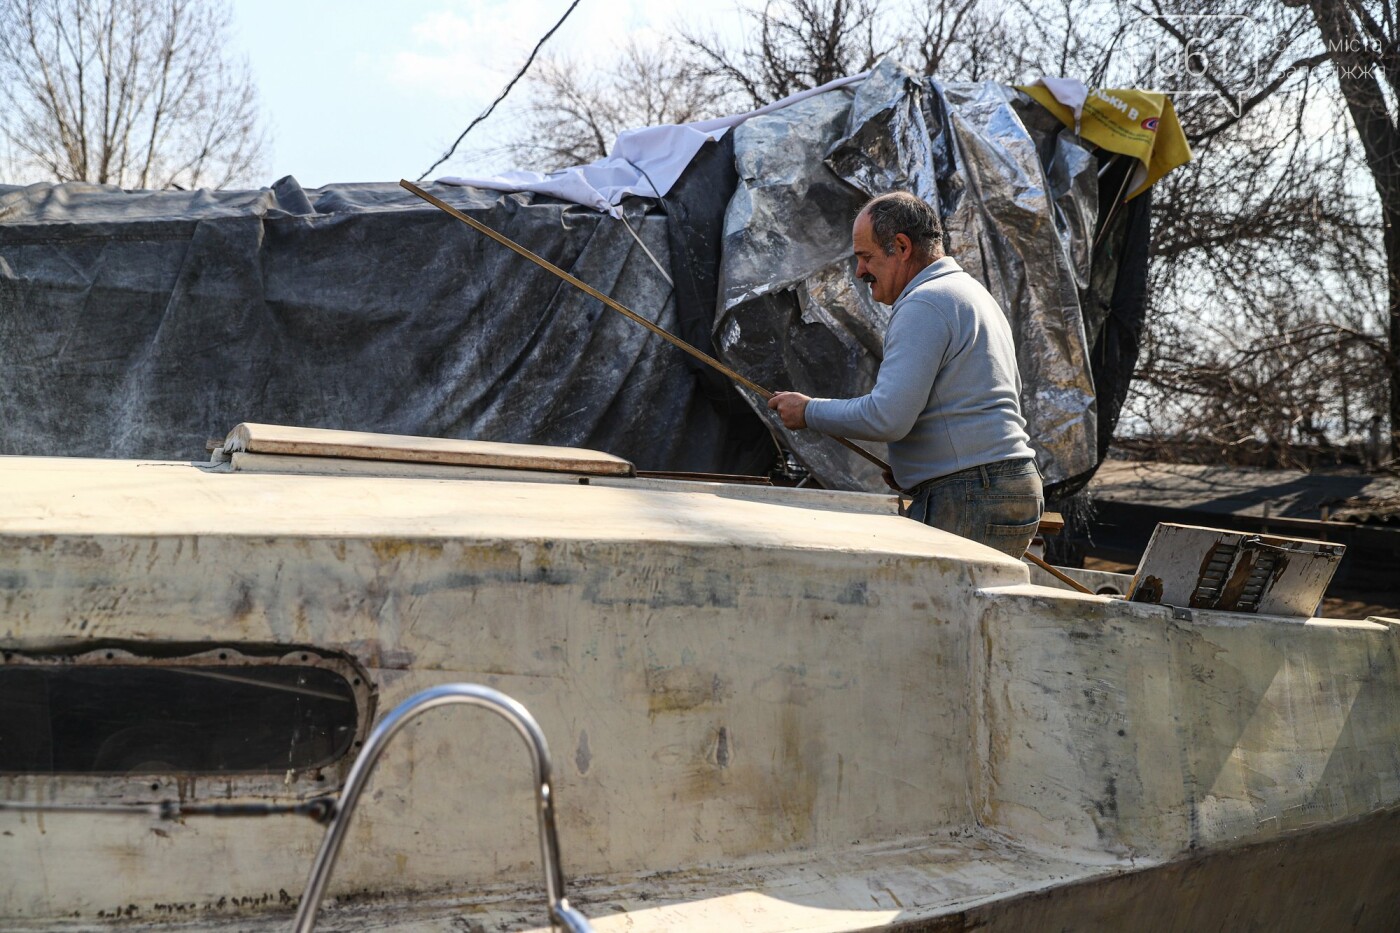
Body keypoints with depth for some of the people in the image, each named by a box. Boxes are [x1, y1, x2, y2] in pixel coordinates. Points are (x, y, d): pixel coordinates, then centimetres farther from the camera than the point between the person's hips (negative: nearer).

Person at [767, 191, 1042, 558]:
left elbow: (887, 416, -20)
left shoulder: (924, 304, -11)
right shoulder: (974, 292, 22)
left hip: (970, 503, -10)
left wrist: (809, 411, -4)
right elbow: (1011, 392, 30)